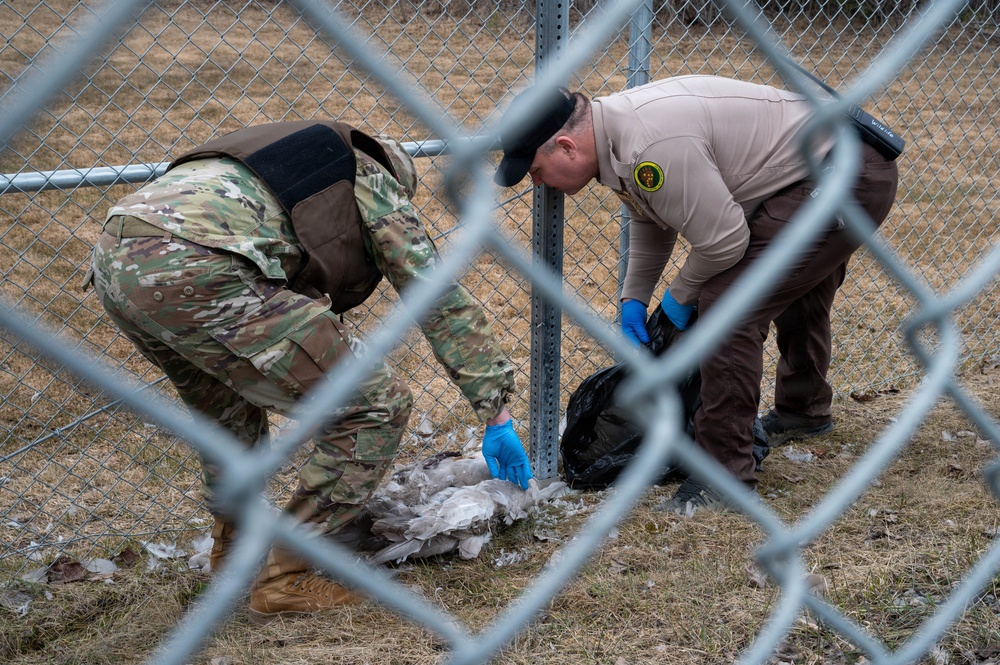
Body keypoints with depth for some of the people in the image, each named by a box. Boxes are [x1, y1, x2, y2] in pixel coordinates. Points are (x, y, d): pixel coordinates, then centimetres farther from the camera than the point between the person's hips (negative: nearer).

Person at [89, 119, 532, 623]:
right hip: (192, 275, -9)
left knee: (227, 403, 37)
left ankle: (234, 546, 49)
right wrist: (496, 415, 23)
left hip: (114, 260, 9)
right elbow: (446, 306, 17)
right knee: (376, 406, 1)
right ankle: (286, 579, 10)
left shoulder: (301, 162, 39)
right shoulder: (374, 185, 19)